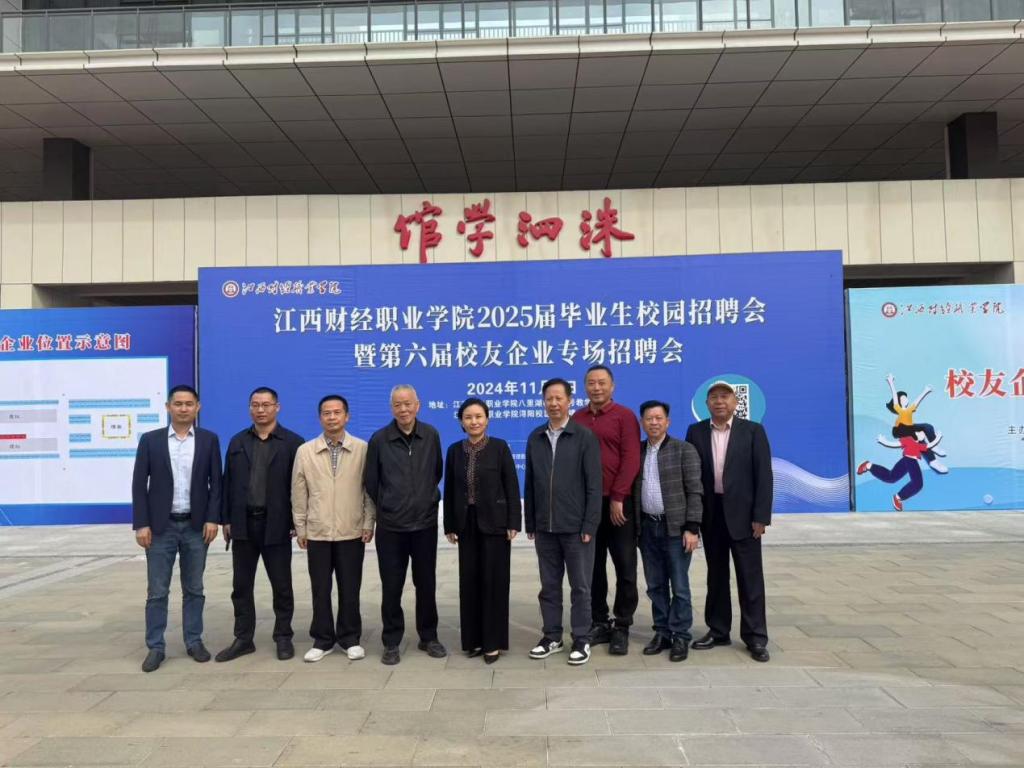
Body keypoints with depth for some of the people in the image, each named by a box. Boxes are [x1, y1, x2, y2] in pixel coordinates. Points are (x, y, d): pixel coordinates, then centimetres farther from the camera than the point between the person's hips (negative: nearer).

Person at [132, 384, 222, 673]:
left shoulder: (209, 440, 2)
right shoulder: (150, 440, 0)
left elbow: (216, 482, 2)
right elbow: (139, 484, -1)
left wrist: (212, 519, -7)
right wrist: (141, 524, -8)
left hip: (196, 525, 1)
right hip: (161, 526, 0)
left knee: (194, 589, 10)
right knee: (157, 591, 4)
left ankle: (194, 641, 21)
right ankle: (155, 647, 15)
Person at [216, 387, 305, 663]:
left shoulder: (292, 442, -3)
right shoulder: (237, 442, 9)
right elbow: (228, 483, 9)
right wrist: (226, 519, 4)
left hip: (276, 524, -3)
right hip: (243, 523, 4)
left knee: (281, 585, 6)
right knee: (241, 585, 10)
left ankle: (283, 637, 19)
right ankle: (243, 639, 21)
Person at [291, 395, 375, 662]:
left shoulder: (363, 449, -3)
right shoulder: (304, 451, 1)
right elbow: (299, 494, 5)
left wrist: (369, 524, -2)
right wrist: (300, 528, 5)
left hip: (352, 532, -1)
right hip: (317, 533, 1)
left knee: (350, 589, 7)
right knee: (320, 589, 9)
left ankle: (350, 639, 21)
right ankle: (322, 640, 23)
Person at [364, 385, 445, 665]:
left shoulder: (431, 436, -1)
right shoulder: (379, 439, -6)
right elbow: (371, 481, 3)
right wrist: (387, 506, 11)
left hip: (426, 523, 1)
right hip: (390, 526, -1)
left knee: (426, 583, 11)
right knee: (391, 586, 6)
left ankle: (428, 637, 26)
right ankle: (391, 642, 20)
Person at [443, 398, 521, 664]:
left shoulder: (500, 447, -5)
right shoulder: (455, 450, 4)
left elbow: (512, 486, -6)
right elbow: (449, 489, 7)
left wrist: (513, 523, -11)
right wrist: (449, 525, 4)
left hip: (494, 522, -3)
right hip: (467, 524, 3)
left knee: (494, 581, 2)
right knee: (469, 581, 8)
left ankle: (493, 641, 12)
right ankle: (474, 638, 21)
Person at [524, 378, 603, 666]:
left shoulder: (585, 437, -5)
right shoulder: (535, 438, 8)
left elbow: (594, 485, -8)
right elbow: (530, 483, 9)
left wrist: (589, 526, -12)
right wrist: (530, 523, 6)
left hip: (575, 526, -4)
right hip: (545, 527, 4)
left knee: (580, 586, 6)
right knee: (549, 585, 12)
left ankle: (581, 640, 18)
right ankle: (552, 637, 25)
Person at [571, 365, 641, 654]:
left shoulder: (624, 416, -1)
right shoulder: (576, 419, 9)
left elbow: (631, 459, -8)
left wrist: (617, 497, -13)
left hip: (618, 502, -3)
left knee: (625, 566, 3)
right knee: (593, 566, 10)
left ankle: (622, 627, 14)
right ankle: (599, 623, 21)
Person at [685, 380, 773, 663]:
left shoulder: (752, 431, -1)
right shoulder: (696, 432, 5)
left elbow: (763, 475, -5)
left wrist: (761, 516, -11)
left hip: (743, 513, -2)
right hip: (710, 513, 3)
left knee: (750, 576, 2)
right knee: (716, 574, 12)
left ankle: (755, 637, 12)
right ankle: (718, 630, 23)